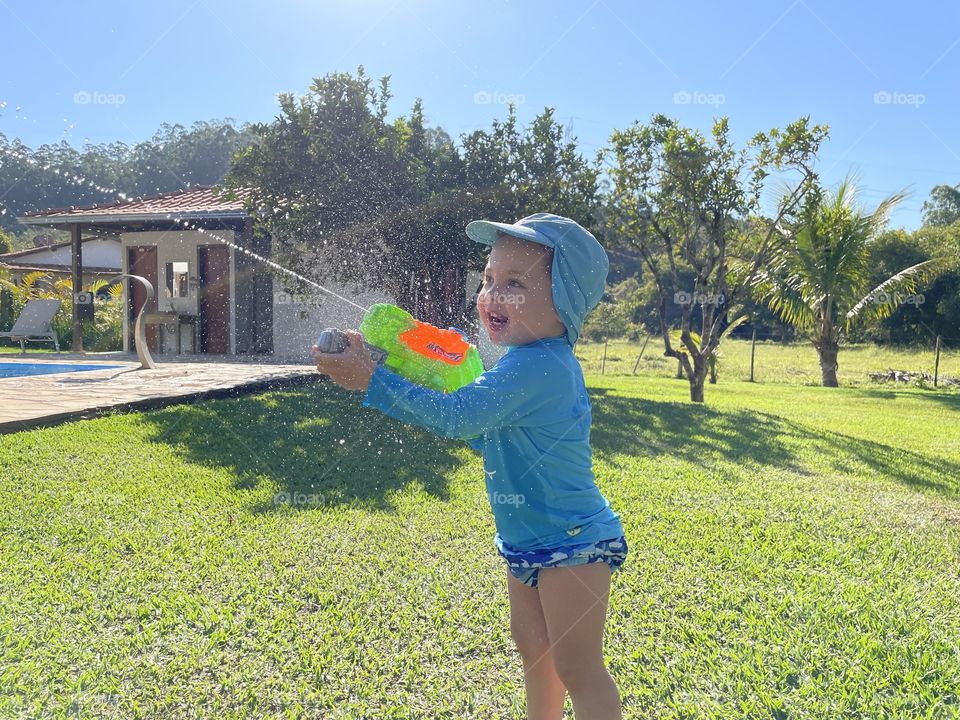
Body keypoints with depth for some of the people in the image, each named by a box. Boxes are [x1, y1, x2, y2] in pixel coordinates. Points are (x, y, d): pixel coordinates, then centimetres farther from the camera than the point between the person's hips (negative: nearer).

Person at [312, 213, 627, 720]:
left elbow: (456, 416, -32)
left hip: (572, 544, -10)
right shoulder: (531, 362, 5)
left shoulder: (536, 367, -28)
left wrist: (370, 379, -29)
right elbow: (485, 435, 15)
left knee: (577, 668, 4)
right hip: (531, 541, 10)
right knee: (532, 646, 23)